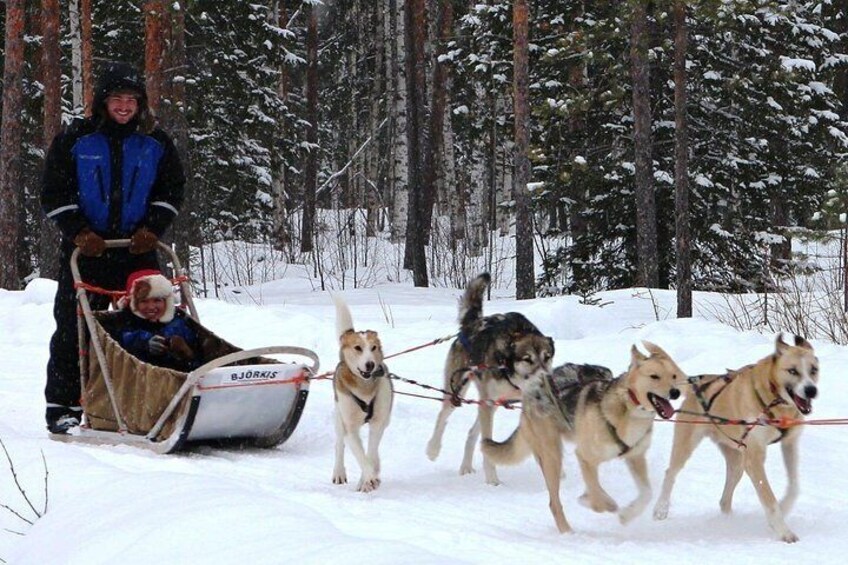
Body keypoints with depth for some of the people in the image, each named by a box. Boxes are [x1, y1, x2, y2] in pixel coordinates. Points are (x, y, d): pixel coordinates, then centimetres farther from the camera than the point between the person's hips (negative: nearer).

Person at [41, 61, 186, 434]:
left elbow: (172, 191, 13)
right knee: (74, 328, -1)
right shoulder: (76, 140, 2)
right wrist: (79, 232, -10)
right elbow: (54, 193, 2)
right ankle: (63, 406, 4)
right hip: (86, 249, -2)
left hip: (138, 250, 2)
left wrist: (152, 229, -3)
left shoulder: (156, 143, 8)